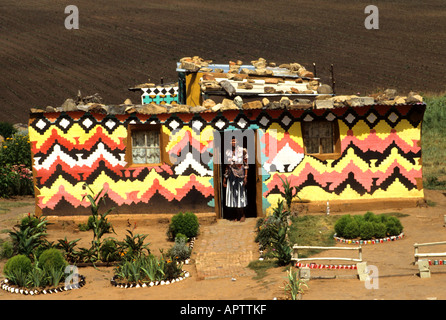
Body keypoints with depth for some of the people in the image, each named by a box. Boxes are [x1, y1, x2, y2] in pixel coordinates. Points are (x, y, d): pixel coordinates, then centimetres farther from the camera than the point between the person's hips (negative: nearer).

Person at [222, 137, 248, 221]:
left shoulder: (242, 151, -3)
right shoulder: (228, 152, 9)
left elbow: (246, 165, -4)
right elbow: (227, 166, 14)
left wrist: (245, 177, -12)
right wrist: (225, 178, 13)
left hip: (240, 176, -4)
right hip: (231, 176, 4)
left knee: (241, 195, -1)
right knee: (233, 195, 4)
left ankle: (242, 215, 11)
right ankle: (238, 216, 11)